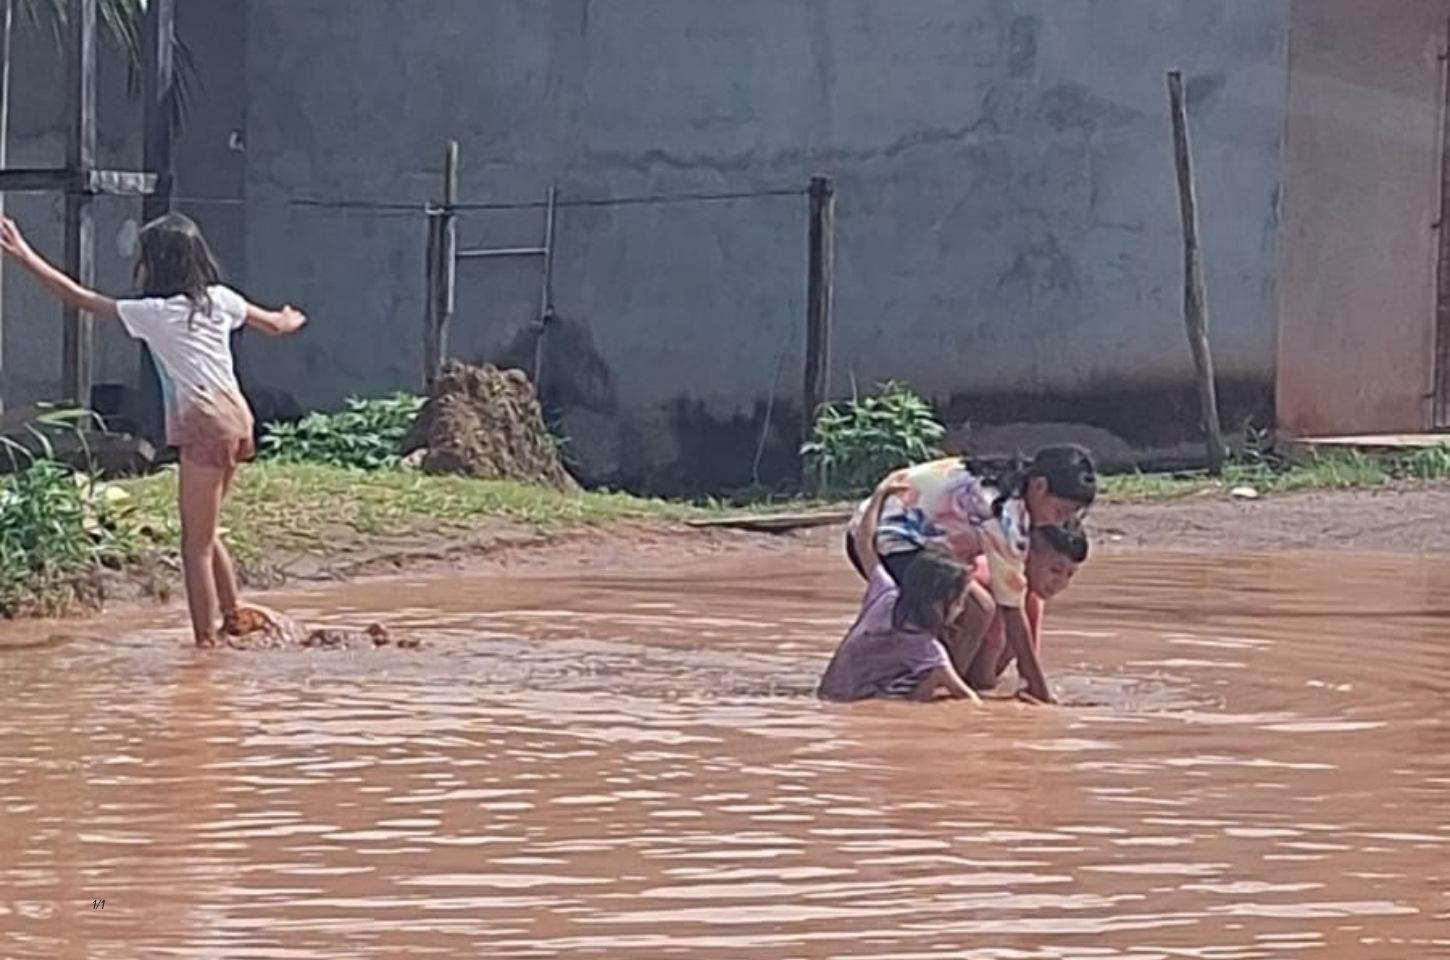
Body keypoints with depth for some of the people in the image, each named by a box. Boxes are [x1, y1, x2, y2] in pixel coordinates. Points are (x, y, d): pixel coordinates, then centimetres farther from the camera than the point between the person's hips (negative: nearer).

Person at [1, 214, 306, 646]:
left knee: (196, 543, -1)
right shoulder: (219, 299, 8)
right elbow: (273, 324, 24)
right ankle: (234, 620, 28)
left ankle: (206, 639, -1)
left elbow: (82, 299, -8)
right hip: (235, 417, 8)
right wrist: (289, 321, 48)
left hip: (204, 427, -8)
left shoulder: (155, 314, -11)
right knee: (205, 535, 22)